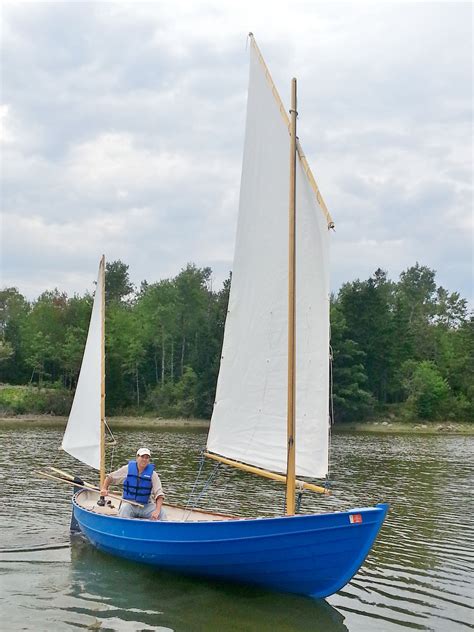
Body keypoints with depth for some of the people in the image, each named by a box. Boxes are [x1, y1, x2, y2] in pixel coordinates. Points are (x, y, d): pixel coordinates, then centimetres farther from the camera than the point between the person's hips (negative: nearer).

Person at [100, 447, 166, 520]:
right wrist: (104, 489, -5)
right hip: (129, 504, 0)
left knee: (161, 512, -24)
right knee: (124, 507, -34)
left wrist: (157, 510, -26)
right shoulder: (127, 469, 0)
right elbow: (110, 477, 13)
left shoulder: (152, 474, -4)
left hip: (145, 506, 0)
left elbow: (159, 494, -11)